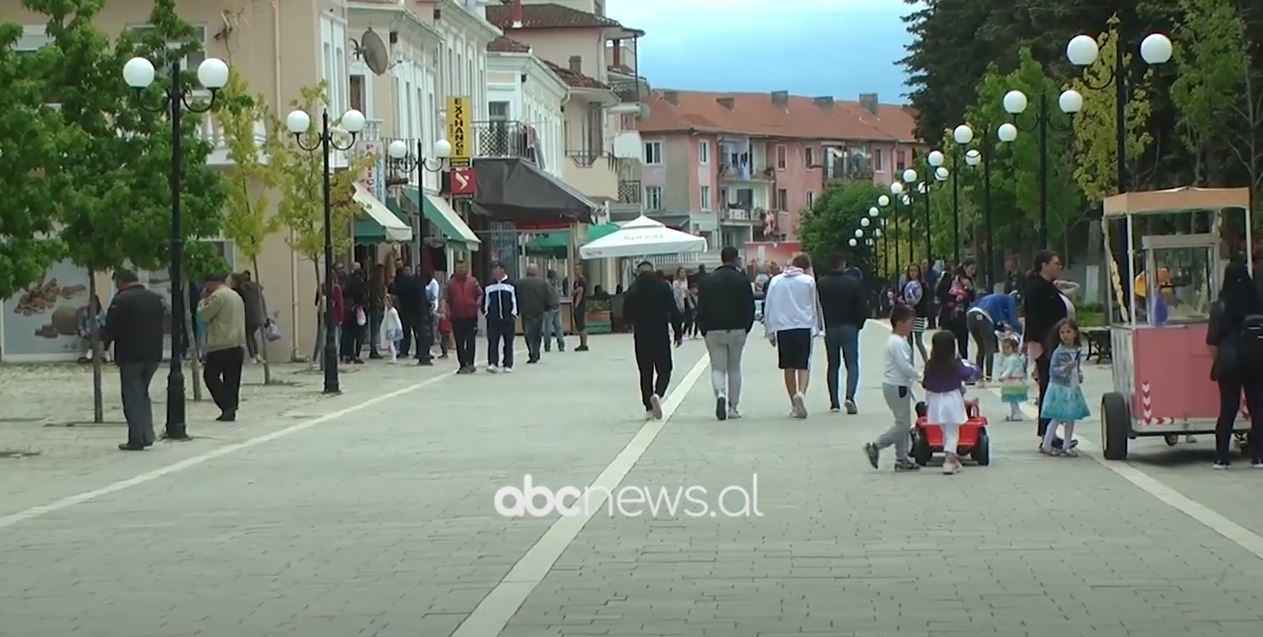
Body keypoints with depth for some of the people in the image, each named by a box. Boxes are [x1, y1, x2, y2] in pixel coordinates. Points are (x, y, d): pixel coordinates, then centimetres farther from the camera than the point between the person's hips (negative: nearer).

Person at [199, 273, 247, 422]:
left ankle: (227, 407, -10)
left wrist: (204, 299, 5)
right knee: (232, 380, 7)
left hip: (221, 345, -8)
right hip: (238, 345, 8)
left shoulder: (217, 296, -9)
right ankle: (231, 409, 3)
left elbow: (204, 315, -6)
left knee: (210, 376, 1)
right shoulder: (237, 296, 19)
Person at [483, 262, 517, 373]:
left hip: (508, 319, -1)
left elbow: (515, 301, 3)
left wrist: (514, 314, -4)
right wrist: (486, 313, 3)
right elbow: (485, 302, 13)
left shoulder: (511, 285, 2)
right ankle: (492, 363, -11)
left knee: (508, 343, 4)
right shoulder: (489, 286, 8)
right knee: (492, 342, -8)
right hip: (493, 319, 1)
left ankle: (507, 365, 10)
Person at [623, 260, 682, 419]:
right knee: (664, 370, 7)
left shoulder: (632, 290, -3)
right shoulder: (664, 286, -4)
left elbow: (626, 315, -2)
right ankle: (658, 394, -22)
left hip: (641, 336, 1)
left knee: (645, 372, 11)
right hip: (661, 335, -1)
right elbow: (674, 311, -5)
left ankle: (649, 408, 8)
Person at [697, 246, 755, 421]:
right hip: (737, 330, 0)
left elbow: (701, 308, 3)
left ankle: (720, 394, -24)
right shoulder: (743, 280, -1)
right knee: (734, 368, 10)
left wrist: (704, 330, 9)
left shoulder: (706, 281, 4)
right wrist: (747, 327, 10)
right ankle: (733, 407, 8)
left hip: (714, 331, 0)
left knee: (717, 367, 5)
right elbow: (750, 307, -1)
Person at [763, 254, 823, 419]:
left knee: (789, 368, 9)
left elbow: (768, 307, 7)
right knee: (804, 365, -1)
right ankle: (800, 393, -27)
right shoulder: (808, 281, 1)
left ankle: (794, 405, 12)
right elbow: (814, 306, 6)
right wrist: (815, 327, 16)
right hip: (804, 326, -2)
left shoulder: (776, 281, 7)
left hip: (782, 327, 2)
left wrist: (770, 331, 11)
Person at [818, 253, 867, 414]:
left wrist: (822, 326, 11)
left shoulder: (821, 284, -3)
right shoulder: (854, 283, -7)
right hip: (849, 328, -2)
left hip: (830, 329, 2)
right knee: (852, 364, 0)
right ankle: (850, 396, -21)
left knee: (833, 365, 12)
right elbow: (863, 307, -4)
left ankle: (834, 402, 10)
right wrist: (858, 324, 11)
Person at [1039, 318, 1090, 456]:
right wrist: (1064, 369, -27)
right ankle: (1046, 445, 3)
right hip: (1059, 388, -6)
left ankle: (1067, 446, 17)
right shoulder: (1058, 352, -11)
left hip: (1073, 388, 6)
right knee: (1056, 418, -5)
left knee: (1071, 419, 9)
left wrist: (1080, 375, 3)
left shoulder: (1077, 351, 8)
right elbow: (1052, 370, -12)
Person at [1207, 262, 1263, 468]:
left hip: (1230, 363, -1)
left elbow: (1213, 341, -6)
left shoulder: (1220, 306, -6)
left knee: (1228, 410, 2)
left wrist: (1218, 361, 6)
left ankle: (1221, 458, 1)